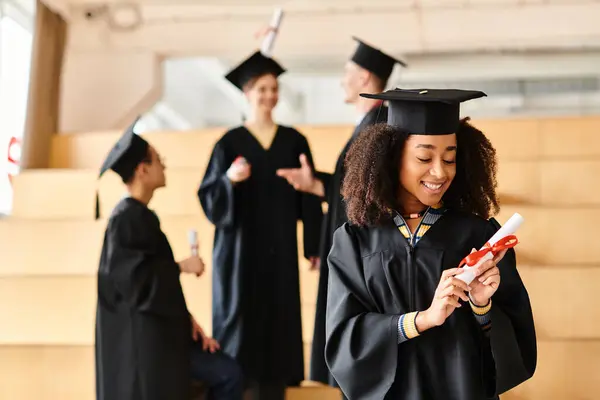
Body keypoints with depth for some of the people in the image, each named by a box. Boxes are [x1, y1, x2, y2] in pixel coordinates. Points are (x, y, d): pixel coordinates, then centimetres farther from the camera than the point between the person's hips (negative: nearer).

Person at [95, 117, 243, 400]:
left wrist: (187, 319, 8)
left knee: (227, 375, 6)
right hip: (135, 338, -10)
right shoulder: (125, 217, -15)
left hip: (160, 331, 10)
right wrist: (181, 267, -12)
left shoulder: (143, 216, 14)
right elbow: (131, 275, -24)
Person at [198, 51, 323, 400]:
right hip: (241, 248, -2)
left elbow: (309, 195, 8)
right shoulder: (230, 143, -2)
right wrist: (229, 179, -26)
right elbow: (209, 197, -6)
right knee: (240, 322, -2)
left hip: (280, 250, 3)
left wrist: (315, 244, 4)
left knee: (278, 324, 4)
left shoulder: (294, 141, 6)